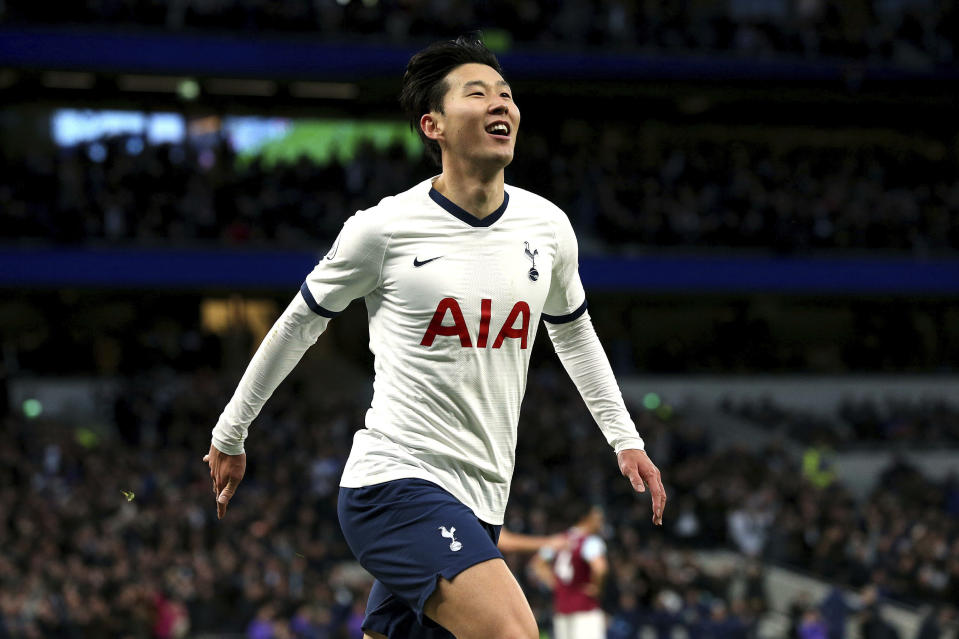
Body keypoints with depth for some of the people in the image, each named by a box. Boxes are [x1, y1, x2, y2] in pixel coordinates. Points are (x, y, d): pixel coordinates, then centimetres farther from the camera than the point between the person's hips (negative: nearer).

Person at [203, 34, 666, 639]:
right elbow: (300, 322, 8)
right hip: (396, 481, -6)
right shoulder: (383, 228, -7)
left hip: (479, 501, 6)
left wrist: (626, 439, 24)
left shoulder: (548, 227, 8)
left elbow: (573, 332, 27)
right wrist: (231, 434, 16)